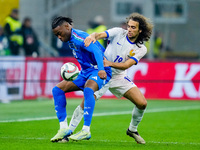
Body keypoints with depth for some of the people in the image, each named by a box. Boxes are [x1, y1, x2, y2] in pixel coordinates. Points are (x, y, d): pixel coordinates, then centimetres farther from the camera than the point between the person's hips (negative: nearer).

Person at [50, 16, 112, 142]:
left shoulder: (78, 37, -17)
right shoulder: (70, 39, 12)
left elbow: (96, 50, -31)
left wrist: (101, 69, -46)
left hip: (99, 71, -10)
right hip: (85, 72, 10)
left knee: (88, 90, -40)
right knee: (57, 89, -2)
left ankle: (86, 130, -39)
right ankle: (64, 128, -5)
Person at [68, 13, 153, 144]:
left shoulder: (141, 49, -5)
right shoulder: (119, 32, -7)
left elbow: (126, 65, -18)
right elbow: (100, 35, -20)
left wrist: (110, 63, -35)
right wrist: (93, 36, -45)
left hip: (119, 77, 3)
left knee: (142, 103, -8)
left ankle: (132, 130, 18)